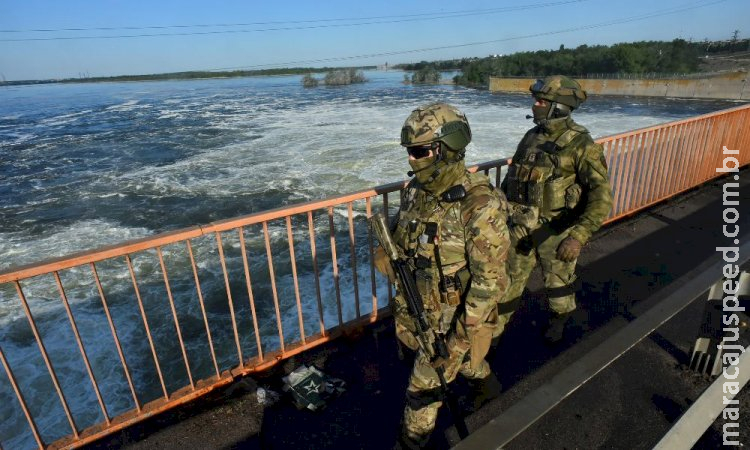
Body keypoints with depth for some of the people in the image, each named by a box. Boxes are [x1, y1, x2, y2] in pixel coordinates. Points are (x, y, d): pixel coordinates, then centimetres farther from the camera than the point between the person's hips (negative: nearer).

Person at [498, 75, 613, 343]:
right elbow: (512, 176, 14)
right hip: (520, 226, 5)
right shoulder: (531, 137, 2)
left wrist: (578, 237, -36)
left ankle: (559, 321, 47)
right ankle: (495, 328, 33)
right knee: (509, 278, 14)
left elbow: (601, 197, -24)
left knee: (558, 282, 19)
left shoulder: (581, 145, -17)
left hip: (555, 230, -4)